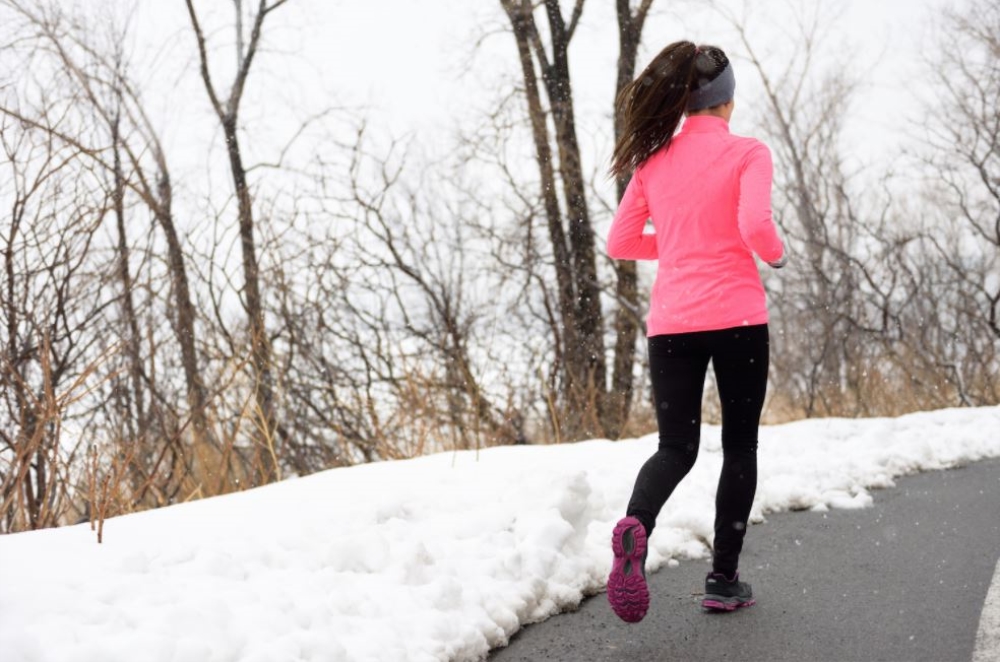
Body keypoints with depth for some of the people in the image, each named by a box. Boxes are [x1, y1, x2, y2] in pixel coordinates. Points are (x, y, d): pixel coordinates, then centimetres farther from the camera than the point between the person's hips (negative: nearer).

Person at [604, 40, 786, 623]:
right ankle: (724, 579, 12)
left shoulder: (654, 159, 9)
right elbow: (755, 225, -18)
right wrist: (777, 253, 3)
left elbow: (619, 243, 11)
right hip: (736, 317, -3)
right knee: (740, 445, 11)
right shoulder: (747, 153, -3)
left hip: (670, 323, 3)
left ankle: (636, 525, -24)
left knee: (676, 447, 8)